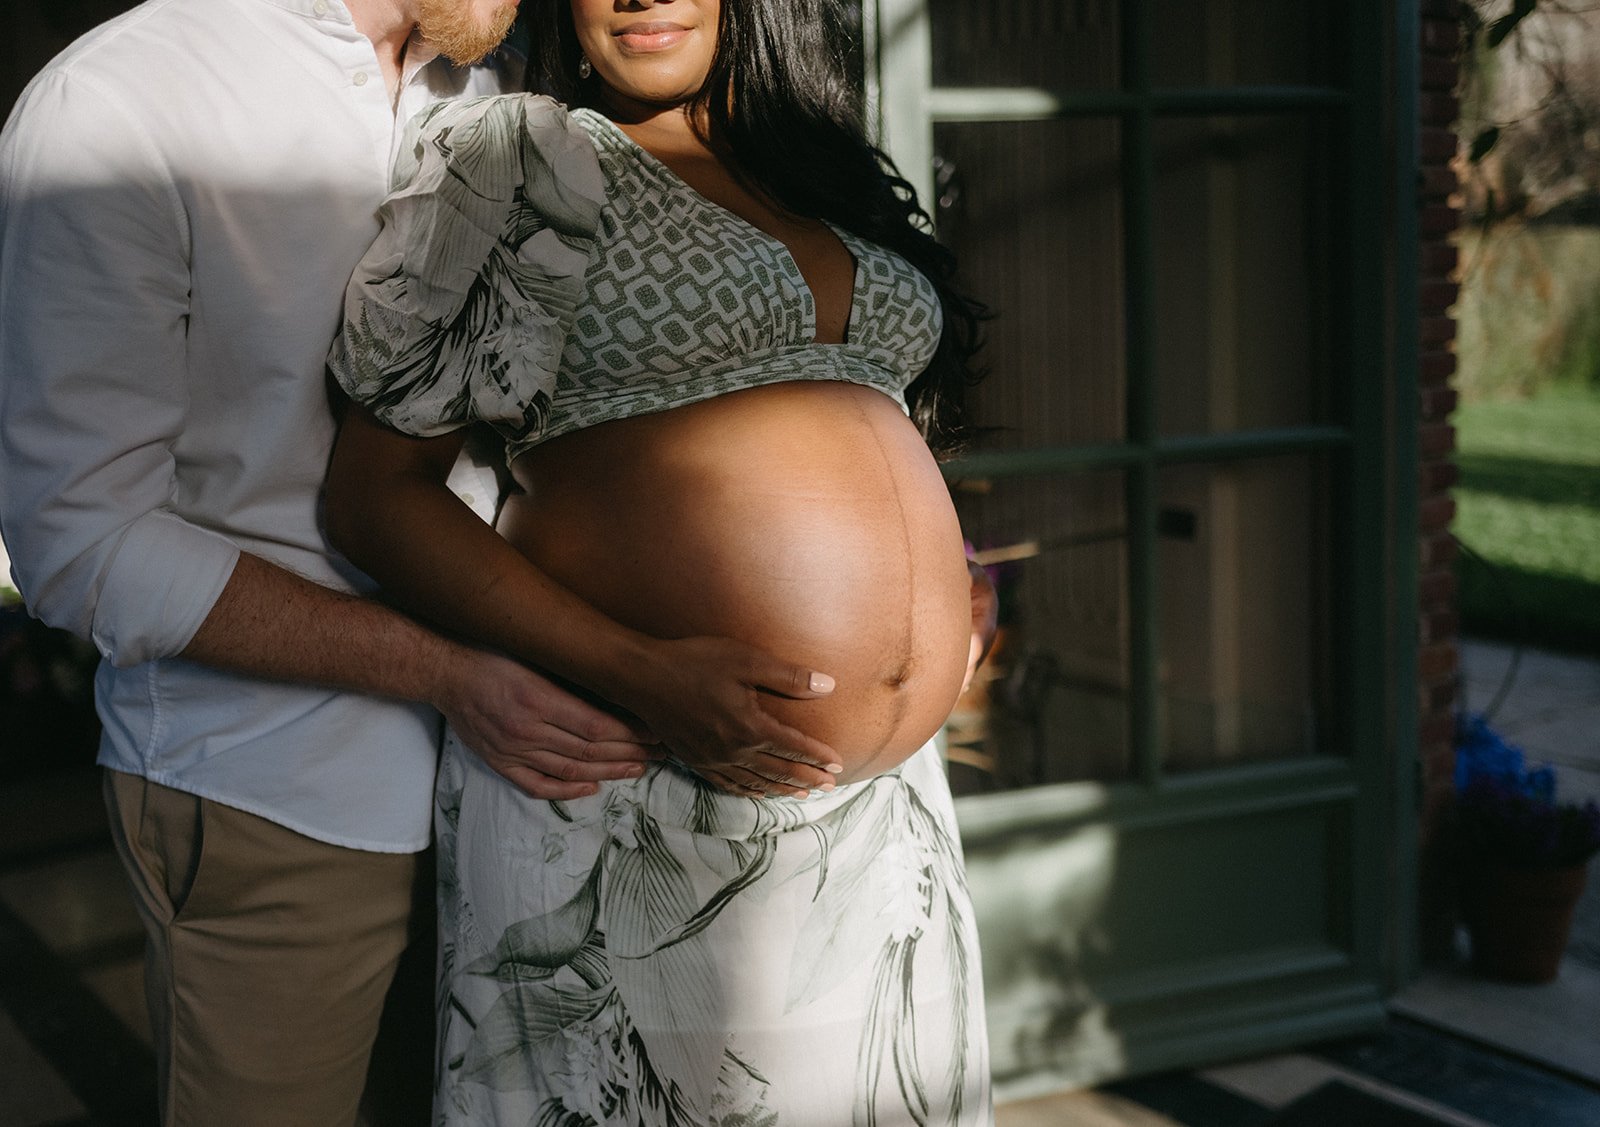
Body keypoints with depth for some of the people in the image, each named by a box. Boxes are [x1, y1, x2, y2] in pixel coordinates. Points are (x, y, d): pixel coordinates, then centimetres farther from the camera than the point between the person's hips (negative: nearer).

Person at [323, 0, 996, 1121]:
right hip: (629, 798, -5)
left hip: (886, 782, 6)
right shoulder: (510, 155, -3)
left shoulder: (842, 182, 15)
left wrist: (941, 595, 9)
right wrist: (640, 673, -20)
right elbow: (377, 489, -9)